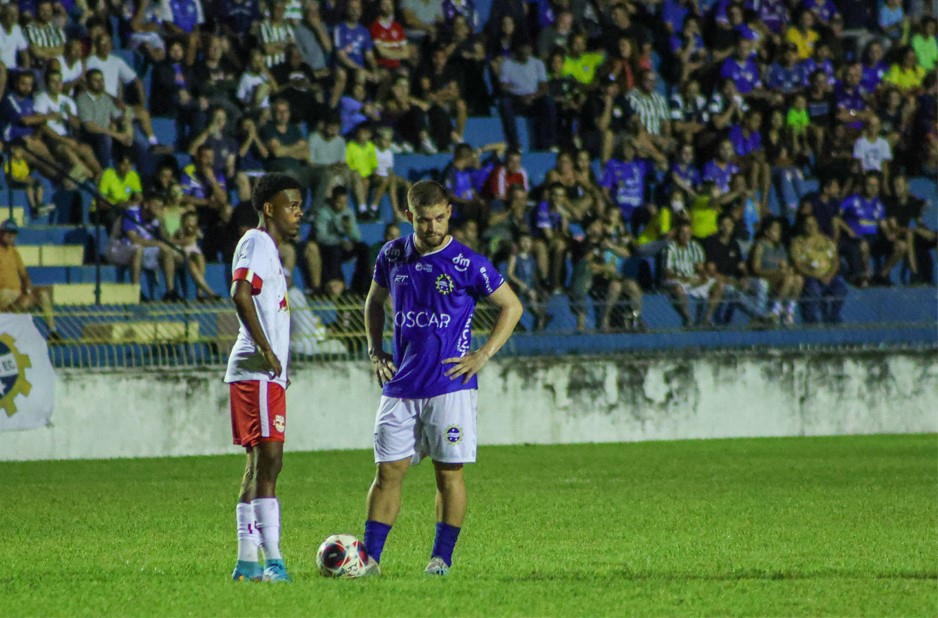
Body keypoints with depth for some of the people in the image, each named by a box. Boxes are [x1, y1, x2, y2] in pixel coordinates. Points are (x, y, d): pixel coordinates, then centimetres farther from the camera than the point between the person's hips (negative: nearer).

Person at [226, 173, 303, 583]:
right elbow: (241, 294, -24)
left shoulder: (269, 248, 22)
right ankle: (272, 561, -17)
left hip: (267, 374, 10)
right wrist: (266, 349, -26)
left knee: (259, 465, 10)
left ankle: (247, 562, 11)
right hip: (259, 374, -10)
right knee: (268, 462, -13)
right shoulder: (258, 243, -9)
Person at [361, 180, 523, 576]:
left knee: (449, 472, 0)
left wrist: (483, 355, -5)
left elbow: (511, 307, 3)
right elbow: (374, 302, 24)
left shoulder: (468, 264, -5)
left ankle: (442, 558, 7)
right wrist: (375, 352, 11)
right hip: (400, 385, 3)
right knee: (388, 470, 1)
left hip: (450, 384, -3)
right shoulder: (392, 256, 6)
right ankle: (369, 558, 2)